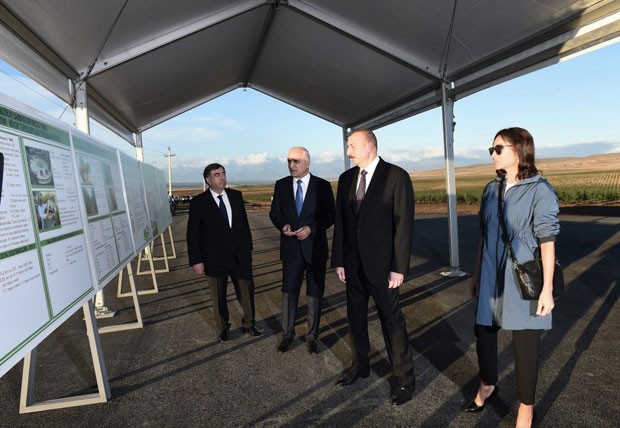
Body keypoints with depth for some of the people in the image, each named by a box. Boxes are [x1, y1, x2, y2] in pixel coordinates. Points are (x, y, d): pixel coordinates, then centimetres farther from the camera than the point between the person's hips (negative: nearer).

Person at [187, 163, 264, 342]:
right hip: (215, 258, -2)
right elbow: (193, 234, -6)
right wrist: (196, 260, -9)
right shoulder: (198, 202, -8)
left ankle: (248, 324, 34)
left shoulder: (236, 195, 2)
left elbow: (244, 223, 8)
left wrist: (248, 248, 8)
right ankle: (223, 327, 37)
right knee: (219, 297, 14)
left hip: (239, 255, 3)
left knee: (246, 292, 12)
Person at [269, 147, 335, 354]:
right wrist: (283, 225, -14)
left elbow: (330, 215, -4)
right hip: (291, 247, 2)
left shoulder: (322, 186, -4)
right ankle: (287, 334, 28)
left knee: (314, 294, 10)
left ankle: (312, 336, 28)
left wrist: (311, 229, -19)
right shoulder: (281, 185, 3)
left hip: (315, 247, -1)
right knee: (289, 292, 9)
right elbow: (274, 212, 7)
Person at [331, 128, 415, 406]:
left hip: (381, 264, -5)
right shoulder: (346, 178, 6)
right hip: (353, 263, 5)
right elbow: (340, 222, 6)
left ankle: (405, 379, 26)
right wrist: (338, 260, 4)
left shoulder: (396, 176, -10)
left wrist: (399, 267, -14)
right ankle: (360, 366, 38)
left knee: (392, 321, 6)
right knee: (356, 317, 17)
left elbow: (403, 224, -12)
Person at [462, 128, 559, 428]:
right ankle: (488, 385, 42)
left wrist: (547, 288, -13)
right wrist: (476, 274, 13)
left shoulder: (539, 189, -10)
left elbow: (547, 241, -11)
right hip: (492, 278, 5)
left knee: (524, 344, 8)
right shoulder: (492, 189, 5)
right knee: (483, 332, 15)